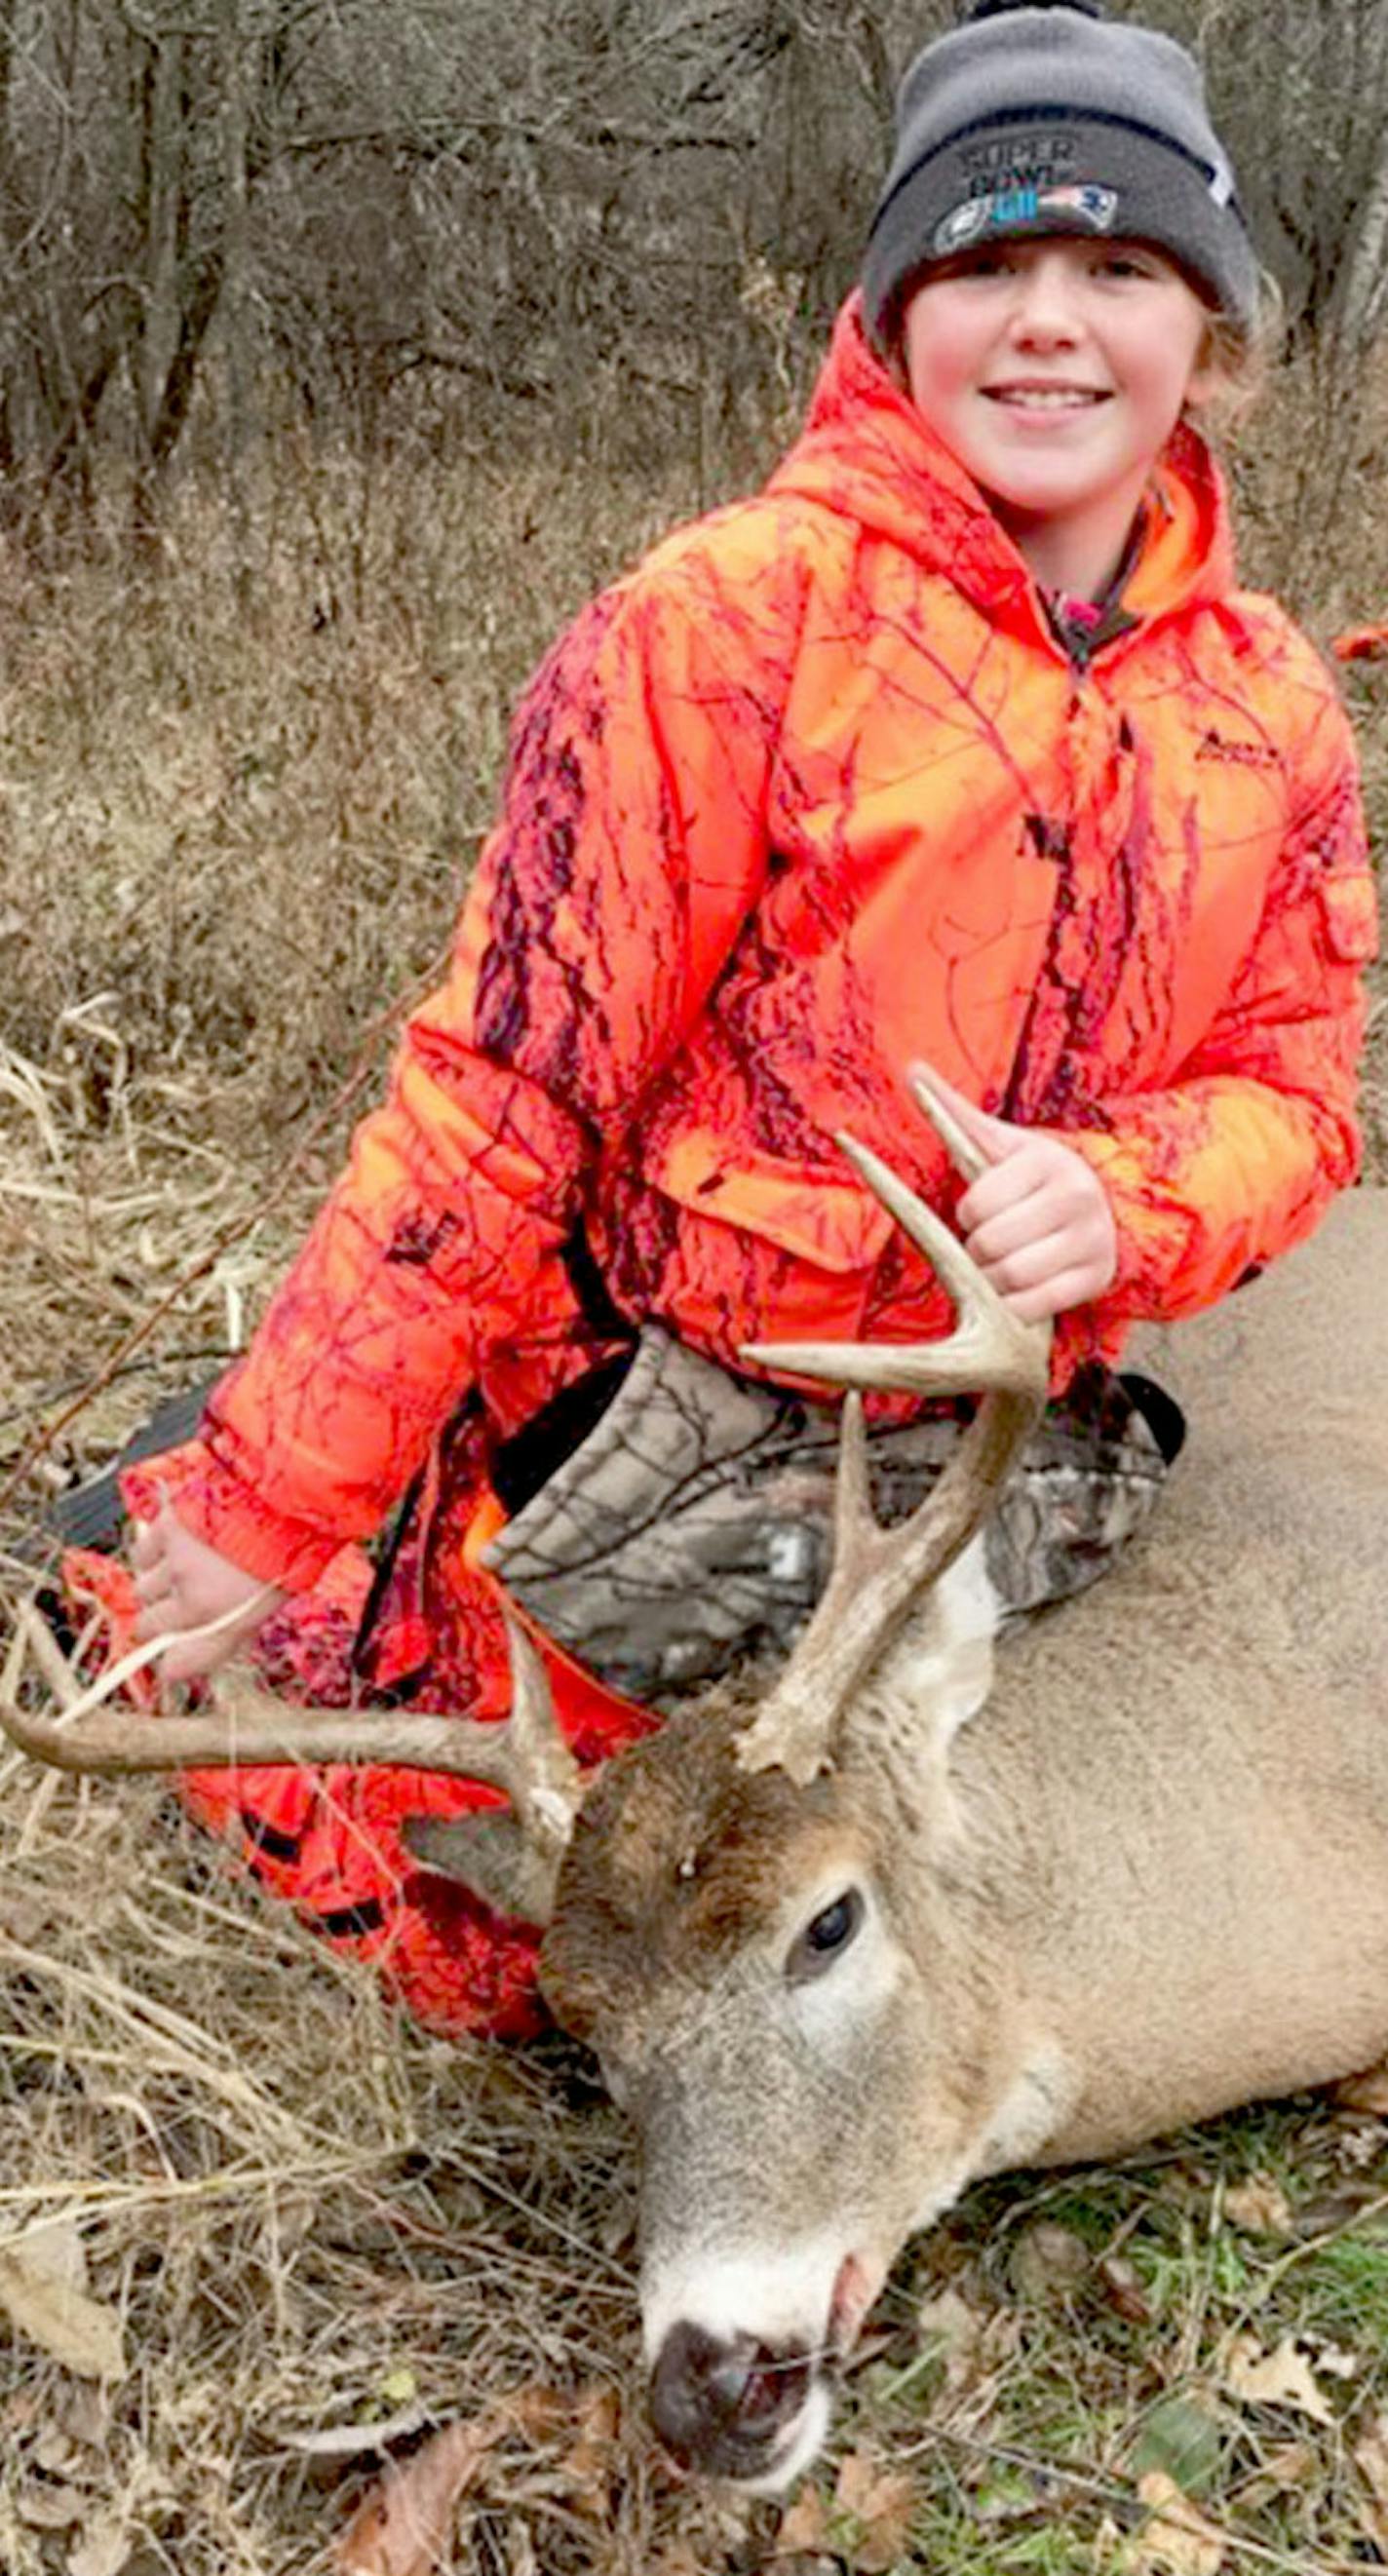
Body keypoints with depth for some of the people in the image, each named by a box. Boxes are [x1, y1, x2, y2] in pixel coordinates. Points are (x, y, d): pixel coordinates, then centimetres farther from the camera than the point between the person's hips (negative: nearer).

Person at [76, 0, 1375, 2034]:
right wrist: (270, 1488, -19)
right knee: (468, 1962, 11)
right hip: (652, 1425, -5)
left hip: (990, 1462, 6)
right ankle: (173, 1520, 34)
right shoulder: (733, 618, -19)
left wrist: (1116, 1199, -24)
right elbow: (506, 1089, -21)